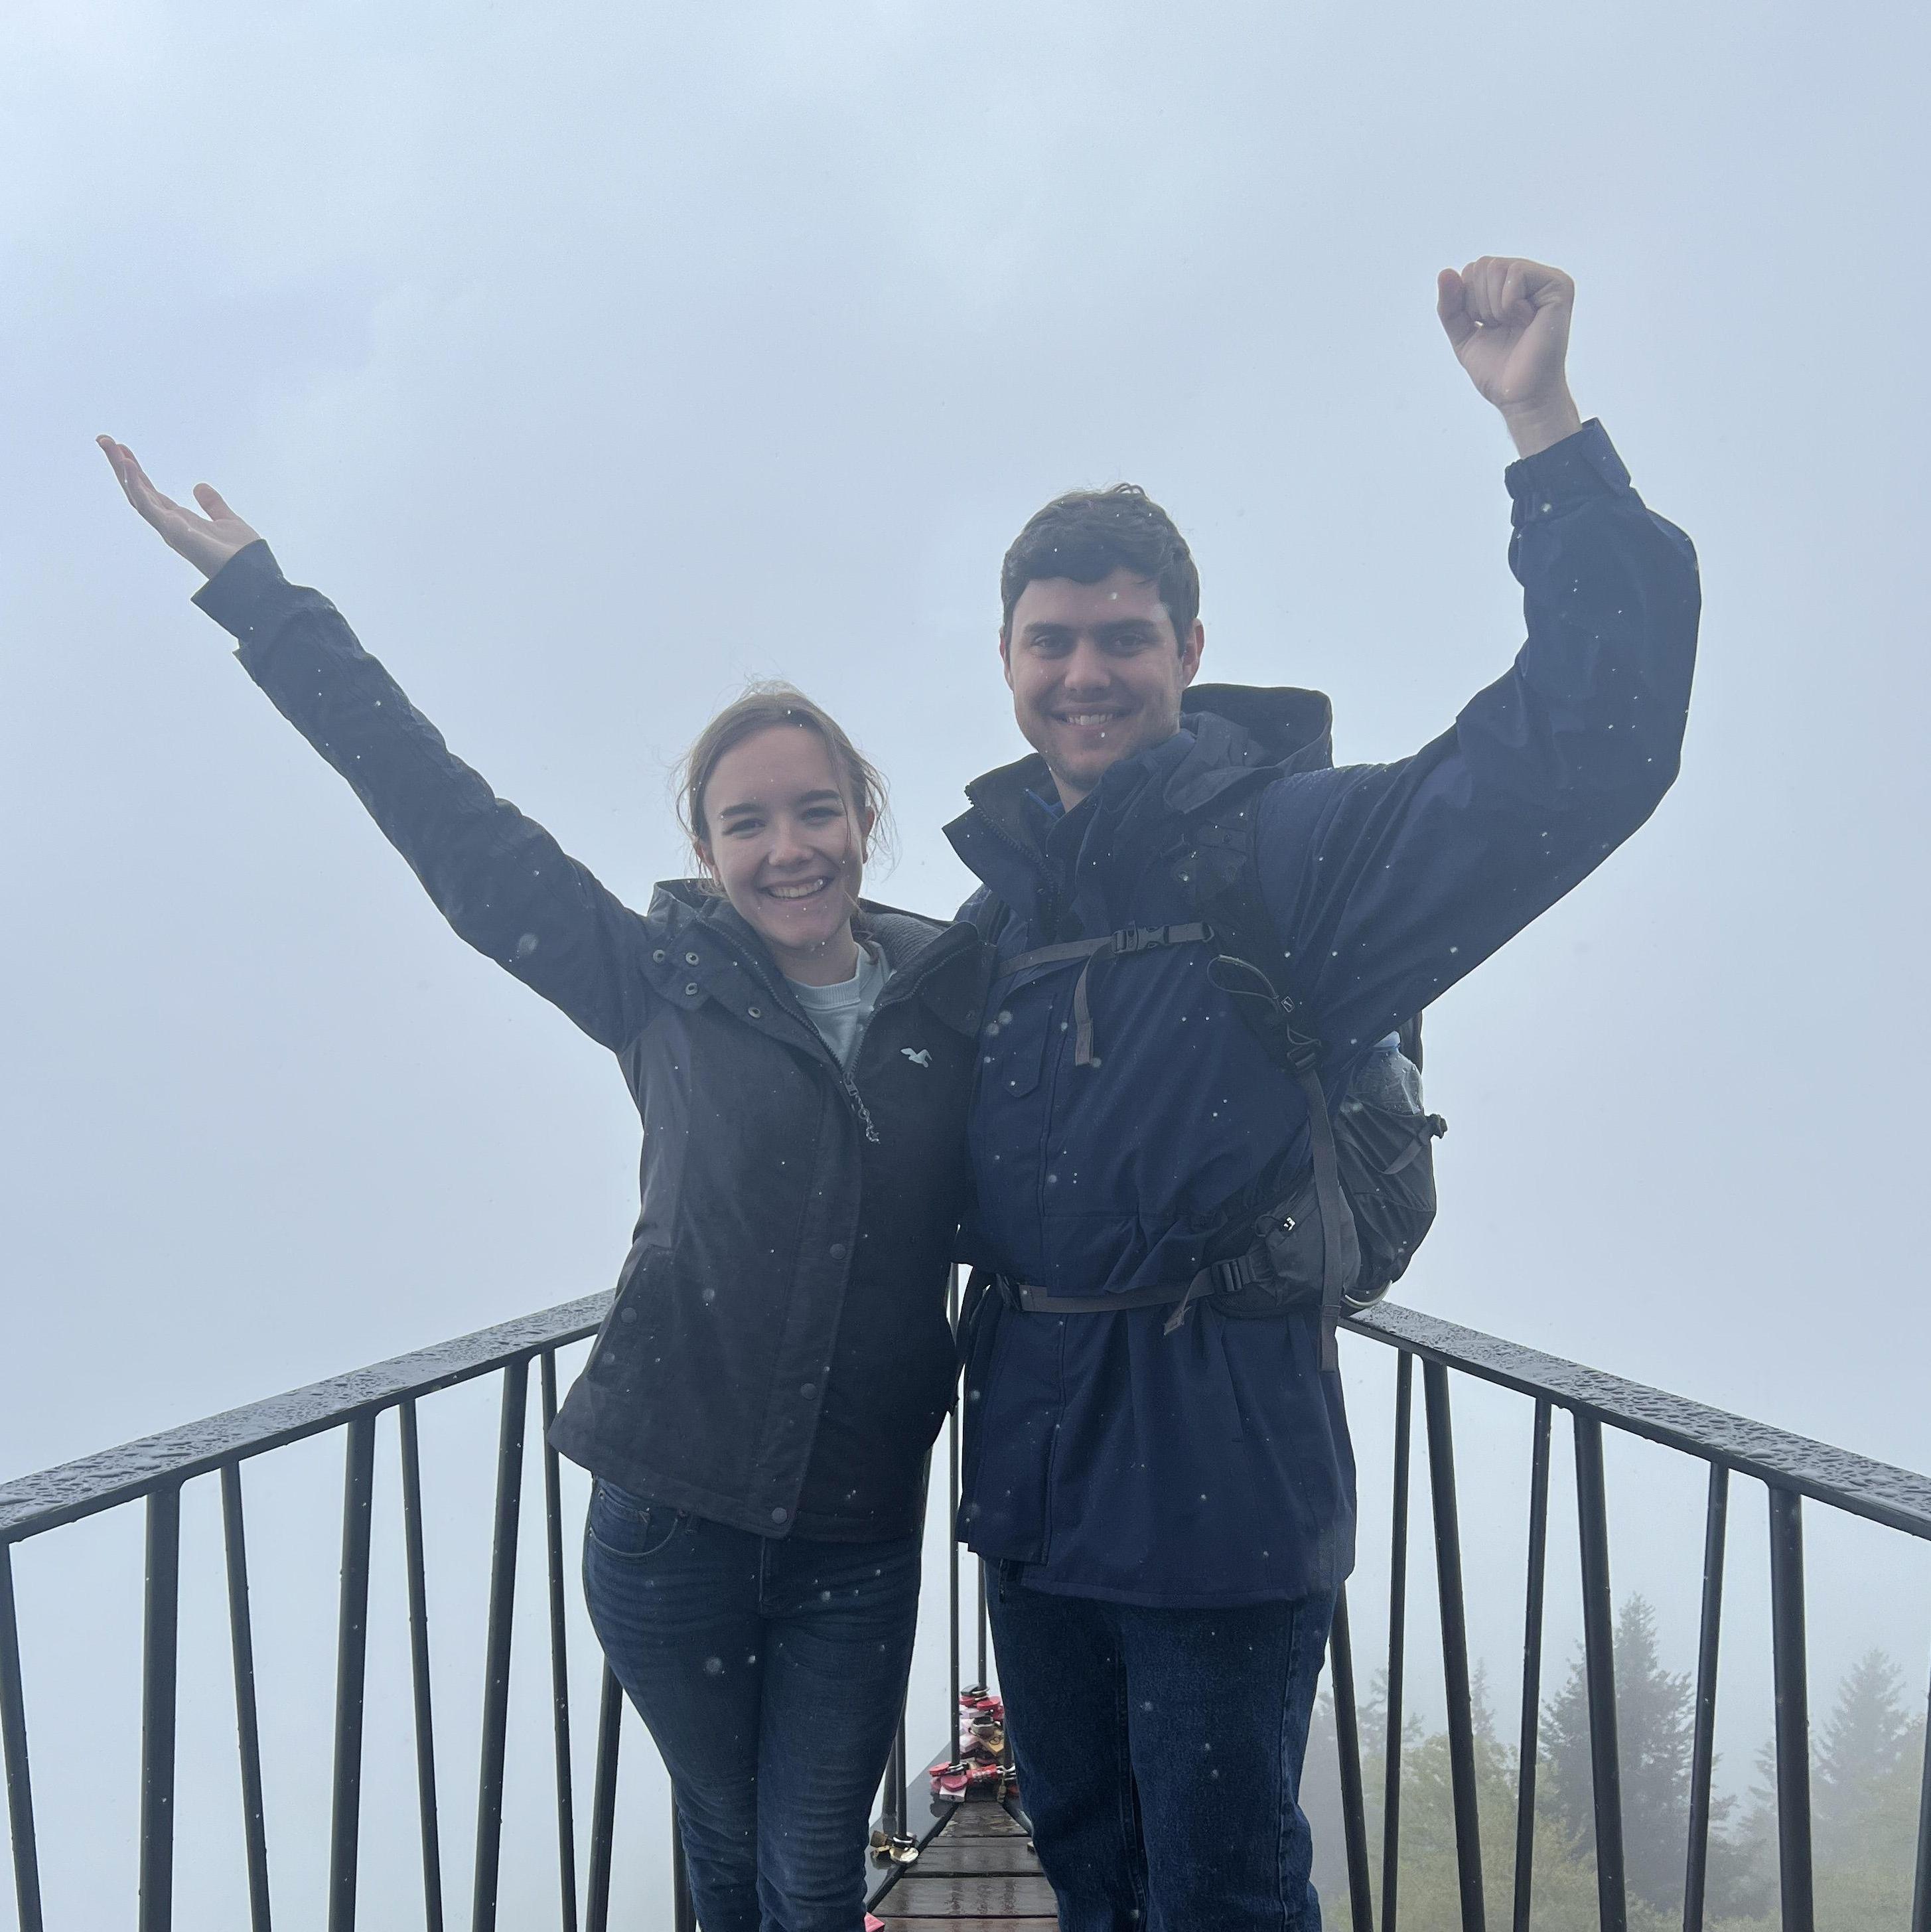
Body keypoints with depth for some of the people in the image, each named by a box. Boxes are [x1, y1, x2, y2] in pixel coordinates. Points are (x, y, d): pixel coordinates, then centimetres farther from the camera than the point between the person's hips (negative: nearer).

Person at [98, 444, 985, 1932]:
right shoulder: (666, 987, -2)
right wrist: (258, 594, -1)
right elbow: (450, 819, -2)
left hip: (859, 1535, 0)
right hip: (671, 1517, 0)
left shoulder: (955, 996, 0)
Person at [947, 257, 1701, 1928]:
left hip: (1224, 1482, -6)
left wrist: (1546, 428, -30)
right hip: (1032, 1470, 6)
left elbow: (1591, 749, -24)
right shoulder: (998, 898, 9)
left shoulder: (1293, 846, -10)